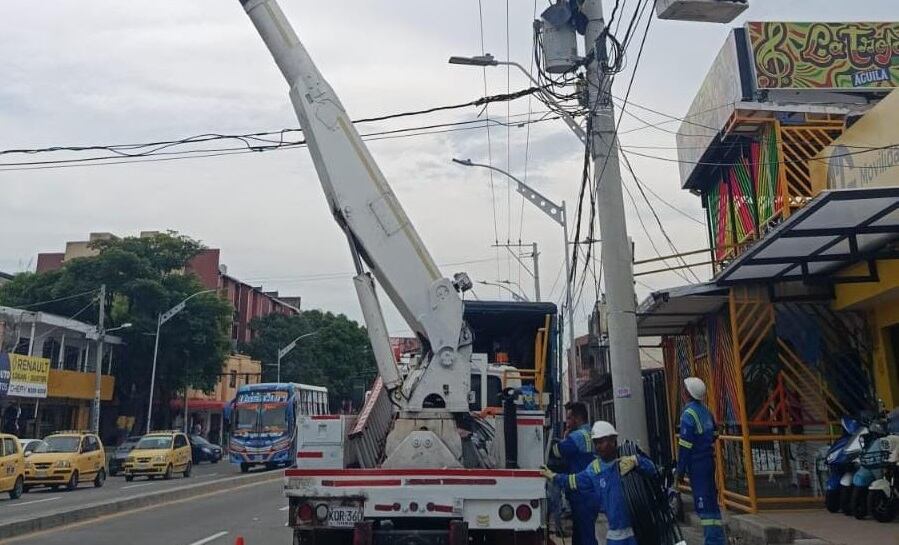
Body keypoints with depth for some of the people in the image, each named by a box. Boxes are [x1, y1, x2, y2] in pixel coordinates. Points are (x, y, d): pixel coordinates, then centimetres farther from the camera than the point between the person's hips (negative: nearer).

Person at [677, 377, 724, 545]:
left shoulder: (689, 414, -16)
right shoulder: (706, 411, 10)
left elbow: (685, 446, -17)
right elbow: (713, 438, 16)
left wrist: (680, 470, -12)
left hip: (696, 464, -9)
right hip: (708, 460, 9)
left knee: (704, 505, -5)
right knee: (711, 502, 15)